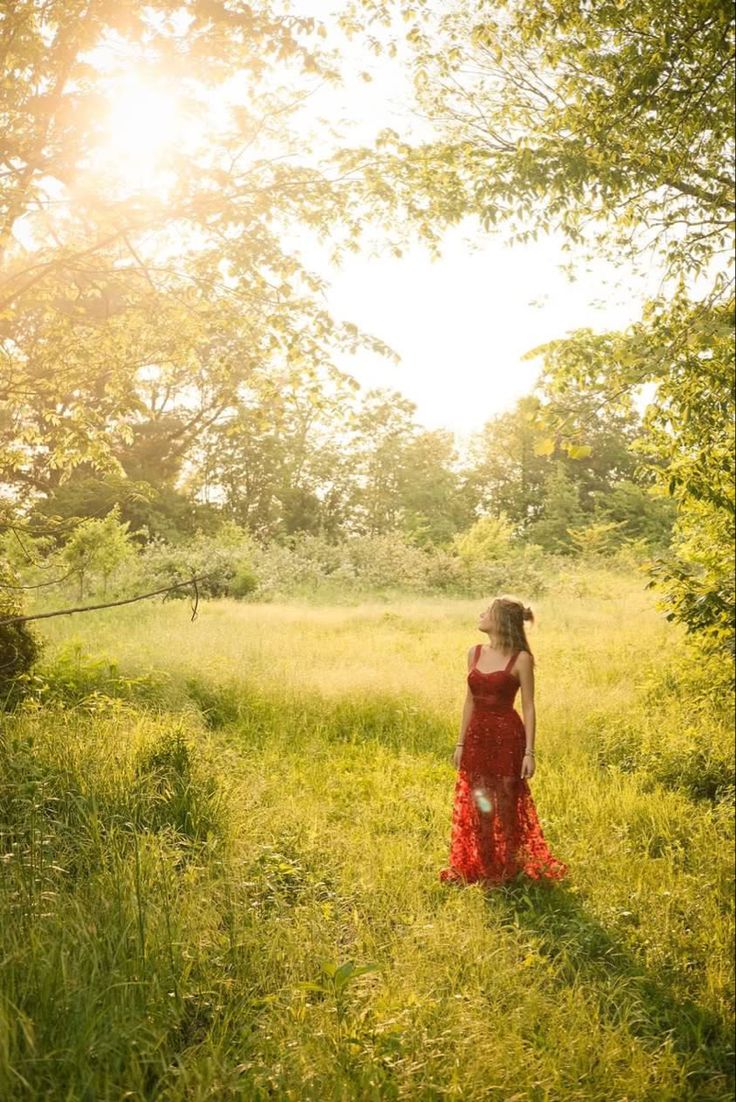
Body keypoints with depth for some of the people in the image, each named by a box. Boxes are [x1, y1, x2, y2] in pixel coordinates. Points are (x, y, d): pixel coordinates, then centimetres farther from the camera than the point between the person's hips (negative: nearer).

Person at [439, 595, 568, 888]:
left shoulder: (521, 659, -9)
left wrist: (529, 752, -11)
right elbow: (470, 700, 12)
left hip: (507, 737, -5)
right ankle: (479, 867, 28)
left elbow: (528, 707, -7)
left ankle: (505, 870, 24)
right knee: (476, 806, 11)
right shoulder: (475, 653, 7)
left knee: (504, 806, 6)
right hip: (477, 738, 5)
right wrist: (461, 743, 12)